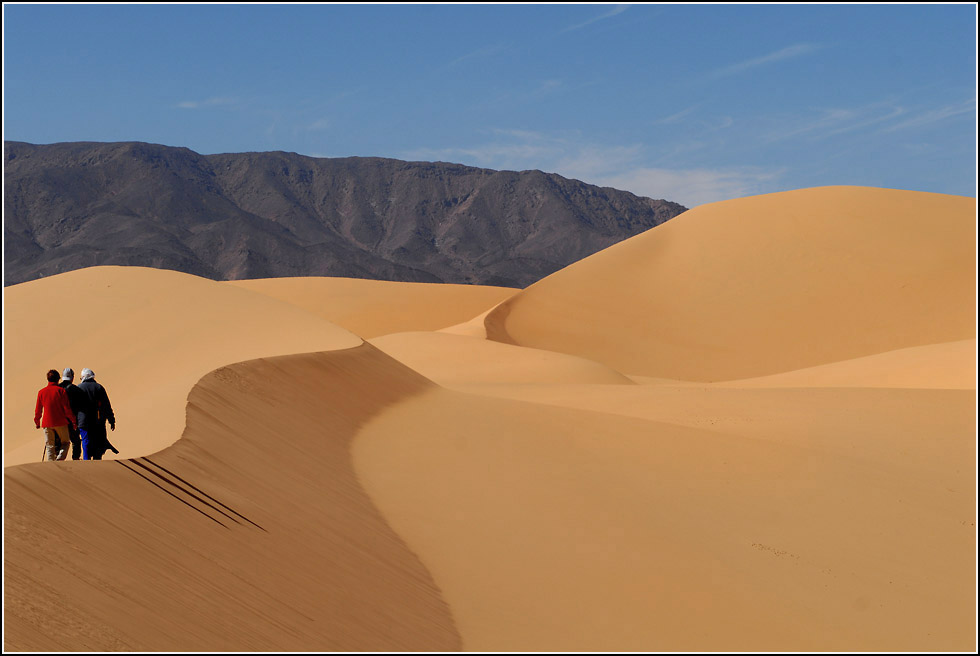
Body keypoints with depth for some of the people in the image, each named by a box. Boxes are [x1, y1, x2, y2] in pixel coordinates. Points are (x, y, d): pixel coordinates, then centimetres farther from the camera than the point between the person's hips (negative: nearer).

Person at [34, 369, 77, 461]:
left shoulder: (41, 392, 4)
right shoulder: (61, 391, -5)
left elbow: (38, 409, 9)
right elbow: (67, 408, -6)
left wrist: (37, 422, 22)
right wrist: (73, 421, 1)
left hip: (47, 423, 2)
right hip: (61, 422, -2)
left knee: (49, 447, 7)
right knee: (65, 442, 11)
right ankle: (60, 458, -12)